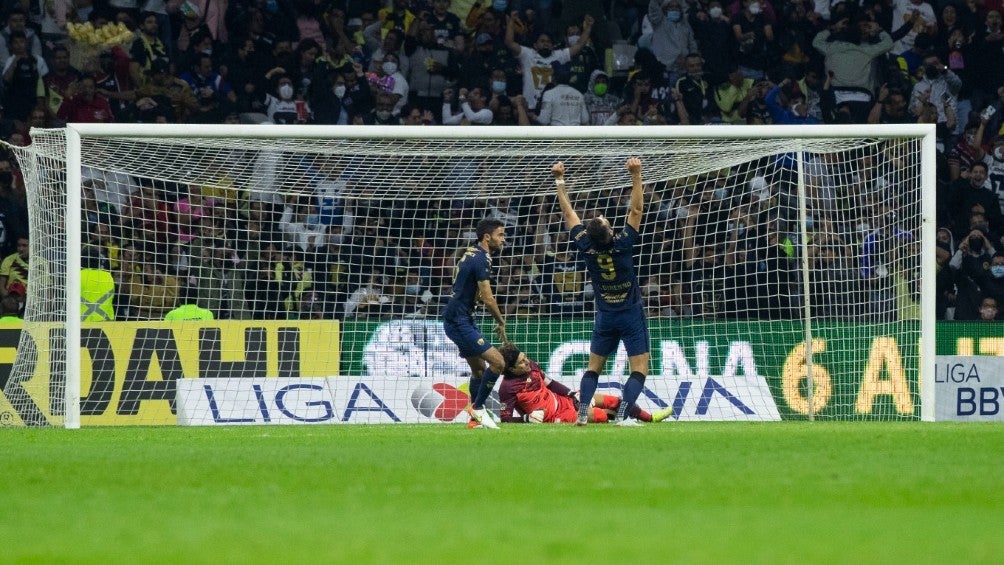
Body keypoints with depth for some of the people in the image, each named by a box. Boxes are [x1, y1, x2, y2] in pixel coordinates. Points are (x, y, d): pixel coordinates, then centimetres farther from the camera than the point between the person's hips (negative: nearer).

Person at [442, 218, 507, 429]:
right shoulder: (481, 259, -17)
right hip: (459, 322, -11)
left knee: (478, 368, 19)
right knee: (497, 362, -15)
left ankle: (476, 417, 24)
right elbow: (488, 299, -19)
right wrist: (501, 322, -5)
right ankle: (477, 408, -5)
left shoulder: (471, 254, 14)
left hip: (462, 319, 11)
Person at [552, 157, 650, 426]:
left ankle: (582, 414, 2)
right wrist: (636, 175, -21)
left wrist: (559, 181, 3)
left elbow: (569, 214, -3)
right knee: (640, 368, -1)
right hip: (631, 314, -3)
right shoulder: (622, 244, -20)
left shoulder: (587, 248, -12)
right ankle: (622, 416, -15)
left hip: (605, 316, 4)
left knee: (594, 367, 13)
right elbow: (636, 209, -18)